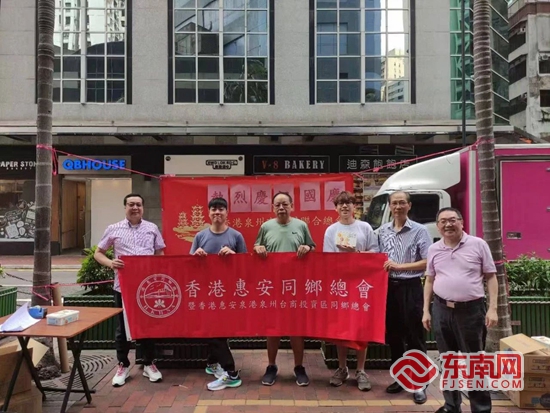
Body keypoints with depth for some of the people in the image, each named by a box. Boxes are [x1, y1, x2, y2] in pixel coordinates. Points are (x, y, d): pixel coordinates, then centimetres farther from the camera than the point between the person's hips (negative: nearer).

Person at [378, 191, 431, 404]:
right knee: (393, 335, 13)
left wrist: (400, 266, -16)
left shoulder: (420, 230, -6)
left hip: (410, 288, -5)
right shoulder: (382, 231, 8)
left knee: (414, 336, 2)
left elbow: (428, 262, -12)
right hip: (389, 287, 5)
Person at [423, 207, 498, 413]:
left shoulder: (478, 244, -3)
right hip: (442, 310, 4)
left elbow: (491, 277, -1)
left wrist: (492, 308, -8)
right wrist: (426, 311, 7)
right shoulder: (434, 249, 7)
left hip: (471, 310, -3)